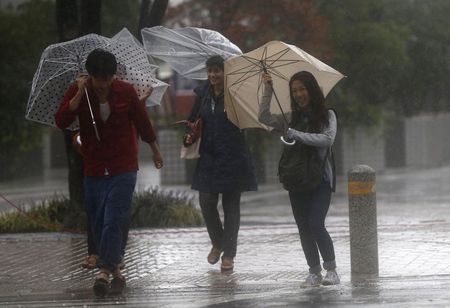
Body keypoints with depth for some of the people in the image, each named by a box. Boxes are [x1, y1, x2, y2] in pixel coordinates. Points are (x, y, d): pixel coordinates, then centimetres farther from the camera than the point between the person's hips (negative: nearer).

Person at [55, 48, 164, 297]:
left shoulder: (126, 92, -4)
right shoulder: (77, 92, -4)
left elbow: (143, 122, 10)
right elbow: (61, 121, -18)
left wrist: (156, 151, 20)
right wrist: (81, 93, -24)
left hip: (123, 168, -2)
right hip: (94, 169, 2)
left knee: (115, 220, -14)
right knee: (98, 223, 5)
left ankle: (105, 271, -18)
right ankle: (116, 271, 17)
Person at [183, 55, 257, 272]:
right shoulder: (203, 94, 7)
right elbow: (193, 119, 18)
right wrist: (189, 136, 0)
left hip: (233, 158, -4)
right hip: (208, 157, 4)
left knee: (231, 205, 3)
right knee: (206, 202, -1)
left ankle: (229, 254, 11)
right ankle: (217, 243, 24)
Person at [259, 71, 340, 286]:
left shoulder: (327, 115, 1)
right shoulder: (290, 118, 10)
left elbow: (328, 139, -15)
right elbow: (264, 117, -1)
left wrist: (296, 134, -18)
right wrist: (268, 90, -7)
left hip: (320, 178, -4)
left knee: (316, 224, -16)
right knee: (304, 228, 3)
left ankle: (331, 270, -4)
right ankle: (314, 272, 12)